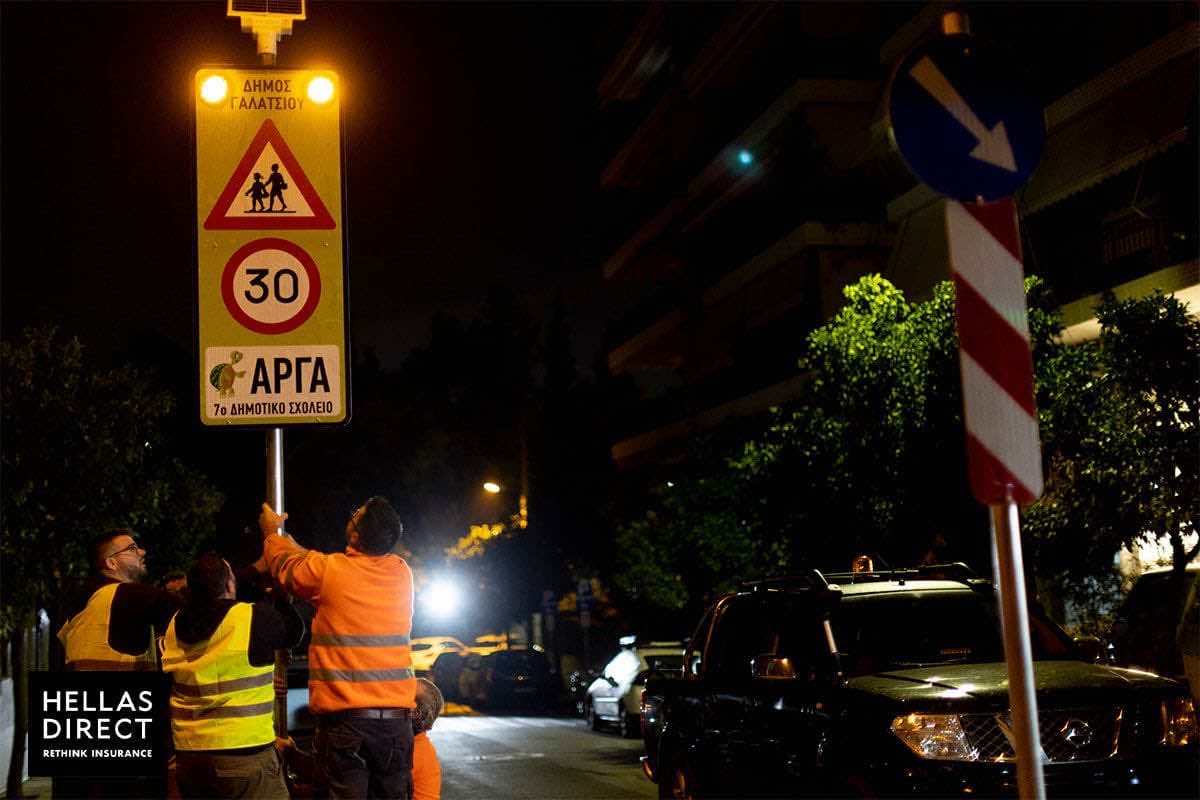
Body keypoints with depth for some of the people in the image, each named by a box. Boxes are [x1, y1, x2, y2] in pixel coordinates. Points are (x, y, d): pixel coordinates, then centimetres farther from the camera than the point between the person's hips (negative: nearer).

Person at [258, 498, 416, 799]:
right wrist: (286, 539, 36)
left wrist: (271, 533, 36)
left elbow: (285, 565, 15)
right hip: (396, 715, 4)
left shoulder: (328, 570, -9)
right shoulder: (402, 572, 6)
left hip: (344, 715, -4)